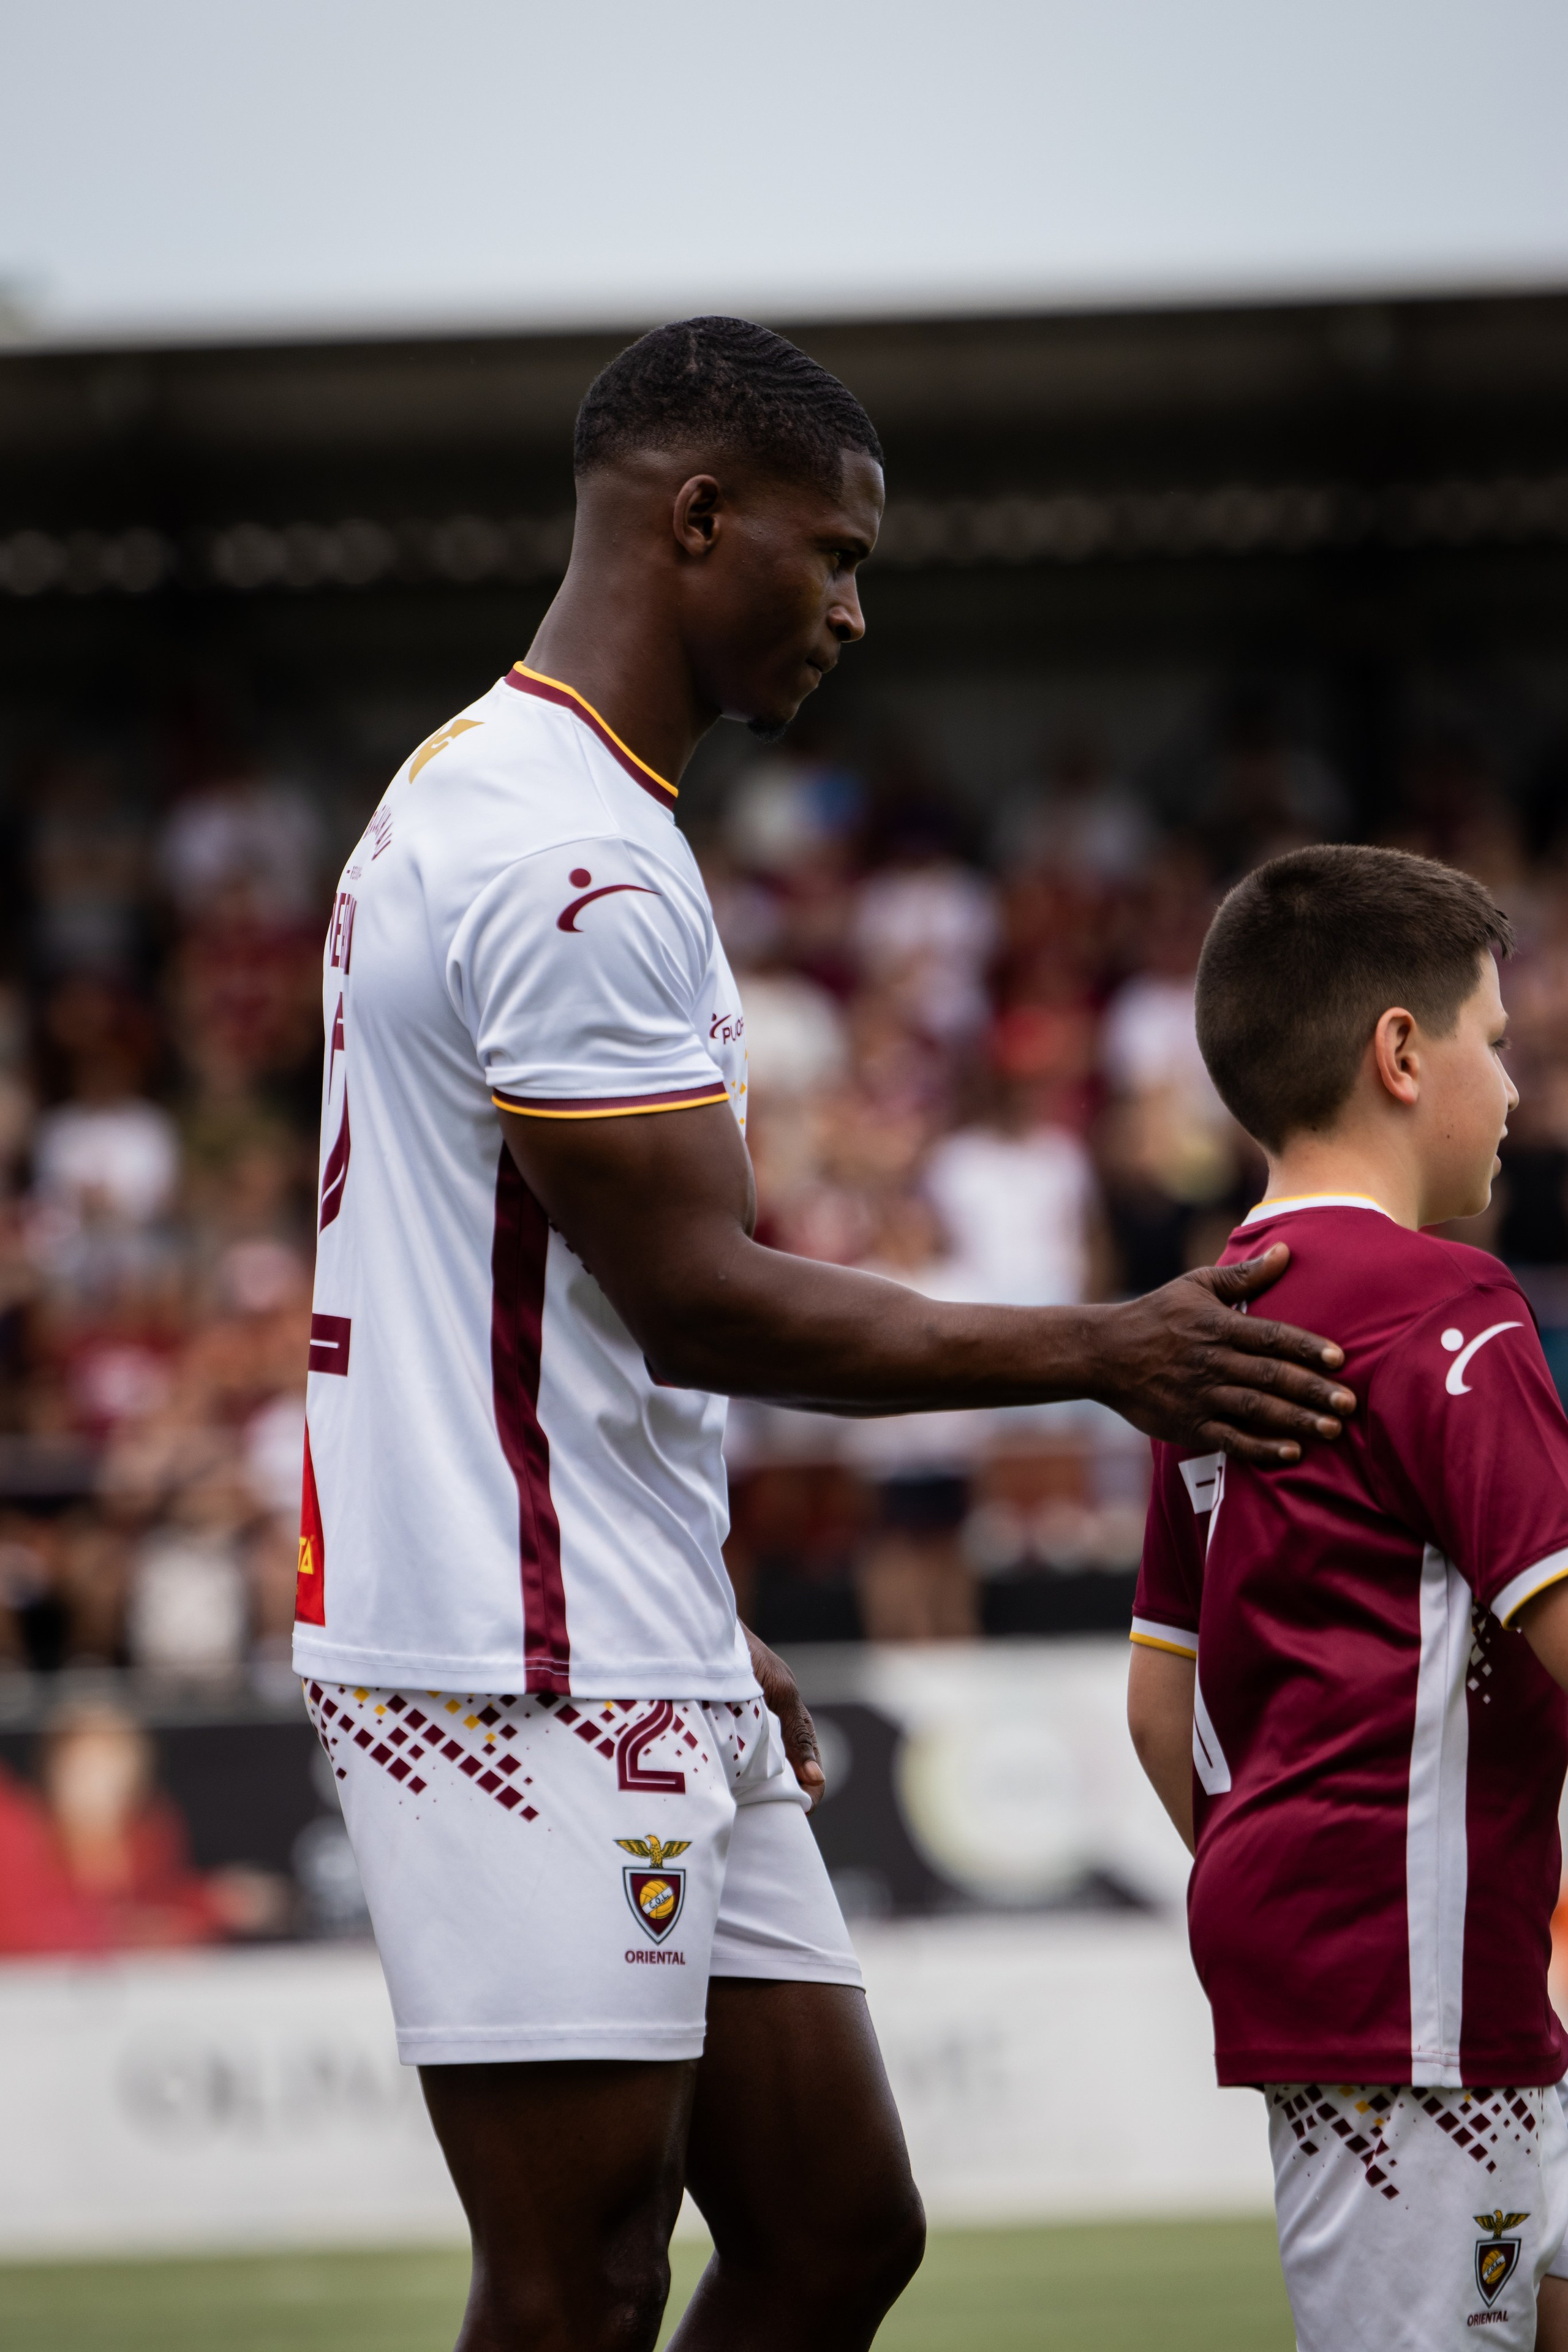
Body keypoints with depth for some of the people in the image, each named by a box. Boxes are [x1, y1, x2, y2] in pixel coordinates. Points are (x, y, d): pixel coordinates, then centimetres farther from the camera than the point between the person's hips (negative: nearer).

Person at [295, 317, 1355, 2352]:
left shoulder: (486, 803, 19)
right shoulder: (576, 859, -16)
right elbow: (698, 1303, -18)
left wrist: (699, 1629, 23)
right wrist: (1102, 1355, -10)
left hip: (639, 1673, 11)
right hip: (527, 1687, -11)